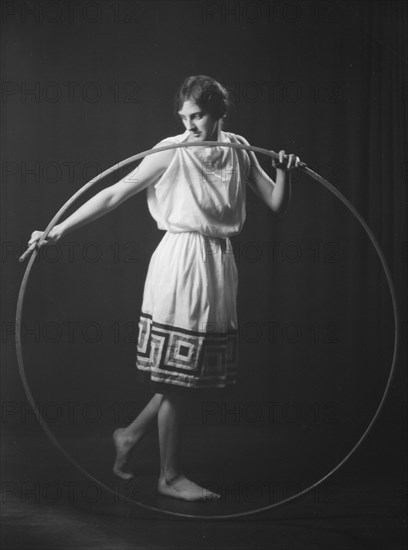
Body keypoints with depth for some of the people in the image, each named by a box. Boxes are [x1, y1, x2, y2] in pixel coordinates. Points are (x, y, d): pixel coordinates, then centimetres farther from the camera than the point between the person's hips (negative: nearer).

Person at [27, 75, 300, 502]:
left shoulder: (238, 151, 8)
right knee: (177, 374, 0)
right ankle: (170, 476, 13)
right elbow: (114, 195, -10)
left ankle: (131, 434, 31)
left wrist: (284, 172, -11)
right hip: (181, 263, -6)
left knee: (195, 372, 10)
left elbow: (276, 204, 9)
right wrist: (59, 230, -15)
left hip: (218, 268, 6)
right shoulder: (172, 153, -8)